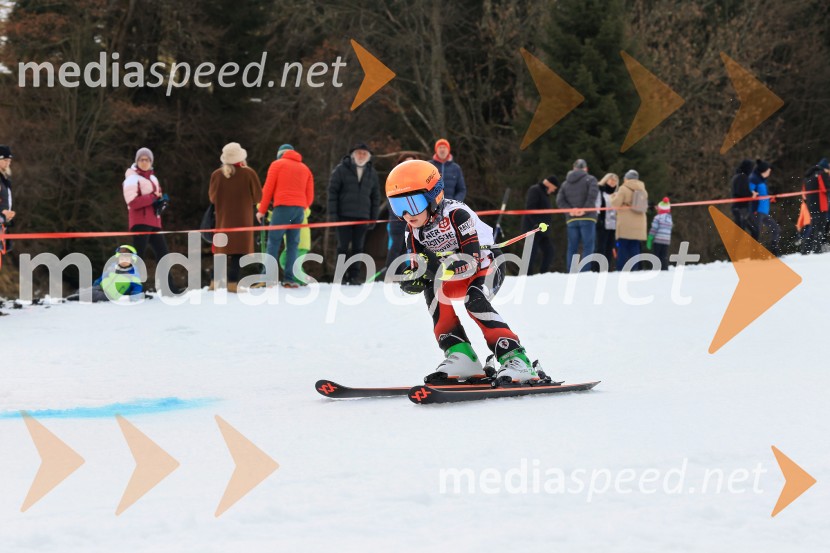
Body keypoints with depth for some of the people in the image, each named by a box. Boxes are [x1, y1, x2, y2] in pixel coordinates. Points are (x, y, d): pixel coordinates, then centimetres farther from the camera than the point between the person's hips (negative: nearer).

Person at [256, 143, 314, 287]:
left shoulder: (277, 164, 8)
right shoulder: (305, 168, 20)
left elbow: (268, 188, 2)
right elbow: (310, 196, 17)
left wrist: (262, 210, 5)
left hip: (283, 206, -4)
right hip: (300, 209, 4)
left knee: (274, 242, -4)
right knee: (293, 244, 5)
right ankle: (289, 279, -3)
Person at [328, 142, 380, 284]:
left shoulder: (372, 173, 12)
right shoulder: (341, 169, 0)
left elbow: (375, 197, 15)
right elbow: (332, 191, -2)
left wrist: (373, 218, 9)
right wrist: (333, 213, -9)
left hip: (362, 216, 3)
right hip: (344, 215, -3)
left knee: (358, 247, 3)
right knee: (343, 246, -2)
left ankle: (354, 276, 6)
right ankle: (341, 276, 2)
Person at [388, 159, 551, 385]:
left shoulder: (456, 214, -28)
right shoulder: (413, 231, -9)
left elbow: (472, 262, -33)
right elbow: (420, 267, -8)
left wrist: (436, 266, -49)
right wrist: (414, 278, -33)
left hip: (487, 265, -6)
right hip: (454, 276, 6)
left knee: (474, 300, -33)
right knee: (432, 289, -23)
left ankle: (517, 362, -33)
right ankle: (461, 357, -23)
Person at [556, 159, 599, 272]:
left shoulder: (566, 183, 17)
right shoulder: (590, 179, 2)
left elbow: (559, 200, 4)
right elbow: (593, 194, -16)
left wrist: (570, 210, -6)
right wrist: (585, 209, -13)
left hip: (571, 219, 4)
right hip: (587, 218, -4)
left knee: (572, 248, 6)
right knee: (588, 247, -6)